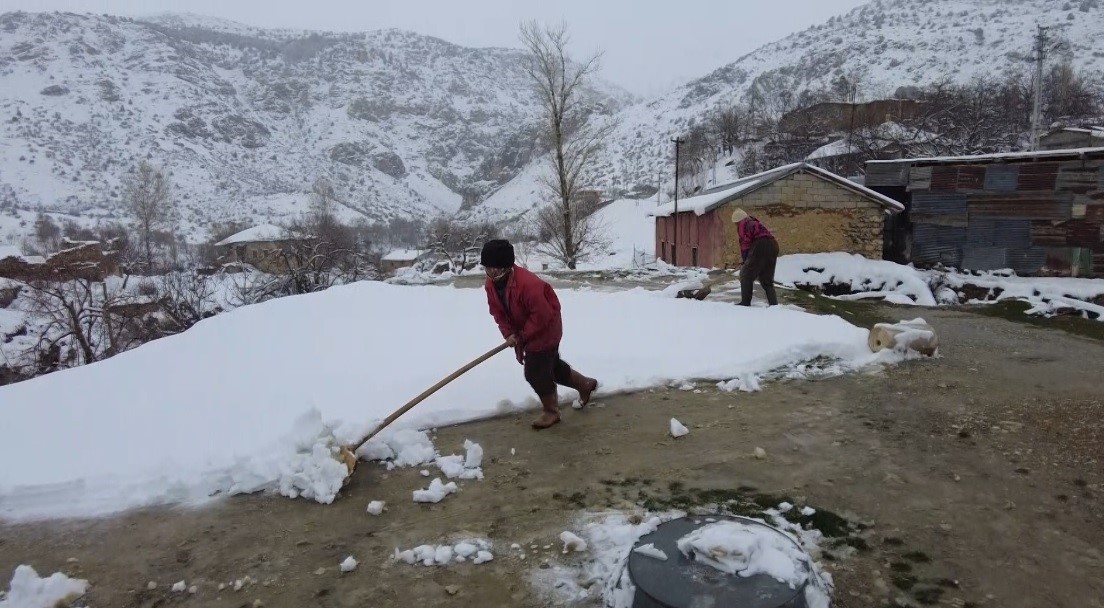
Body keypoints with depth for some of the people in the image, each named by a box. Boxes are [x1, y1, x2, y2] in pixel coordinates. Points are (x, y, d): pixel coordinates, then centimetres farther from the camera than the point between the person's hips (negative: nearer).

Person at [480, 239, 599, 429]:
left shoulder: (528, 283, -37)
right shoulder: (490, 284, -11)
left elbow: (541, 315, -31)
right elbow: (498, 313, -2)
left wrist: (522, 337, -23)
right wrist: (509, 334, -14)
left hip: (545, 331, -9)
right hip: (525, 333, 9)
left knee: (536, 373, -4)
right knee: (551, 365, 21)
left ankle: (551, 411, 18)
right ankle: (585, 384, 43)